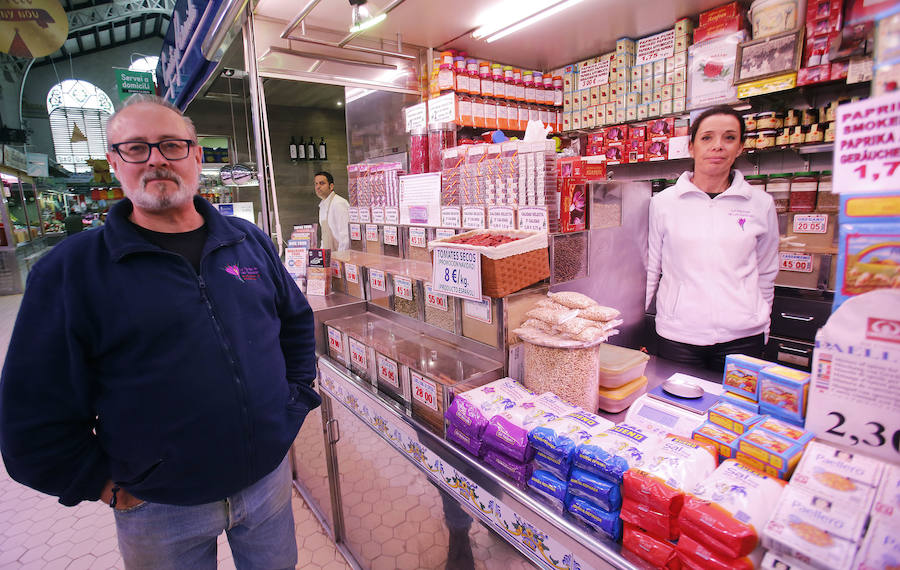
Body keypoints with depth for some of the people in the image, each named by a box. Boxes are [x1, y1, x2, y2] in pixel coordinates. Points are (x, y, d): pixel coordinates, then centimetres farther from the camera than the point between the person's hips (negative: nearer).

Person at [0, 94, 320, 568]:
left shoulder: (250, 241, 0)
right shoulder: (69, 270, -9)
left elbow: (296, 322, 9)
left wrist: (294, 402, 4)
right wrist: (107, 485, -5)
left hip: (269, 474, 3)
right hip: (161, 510, -2)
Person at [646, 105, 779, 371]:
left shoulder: (761, 204, 5)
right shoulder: (663, 202, 1)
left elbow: (766, 275, 13)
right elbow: (650, 270, 7)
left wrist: (761, 329, 15)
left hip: (742, 337, 2)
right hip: (677, 334, -1)